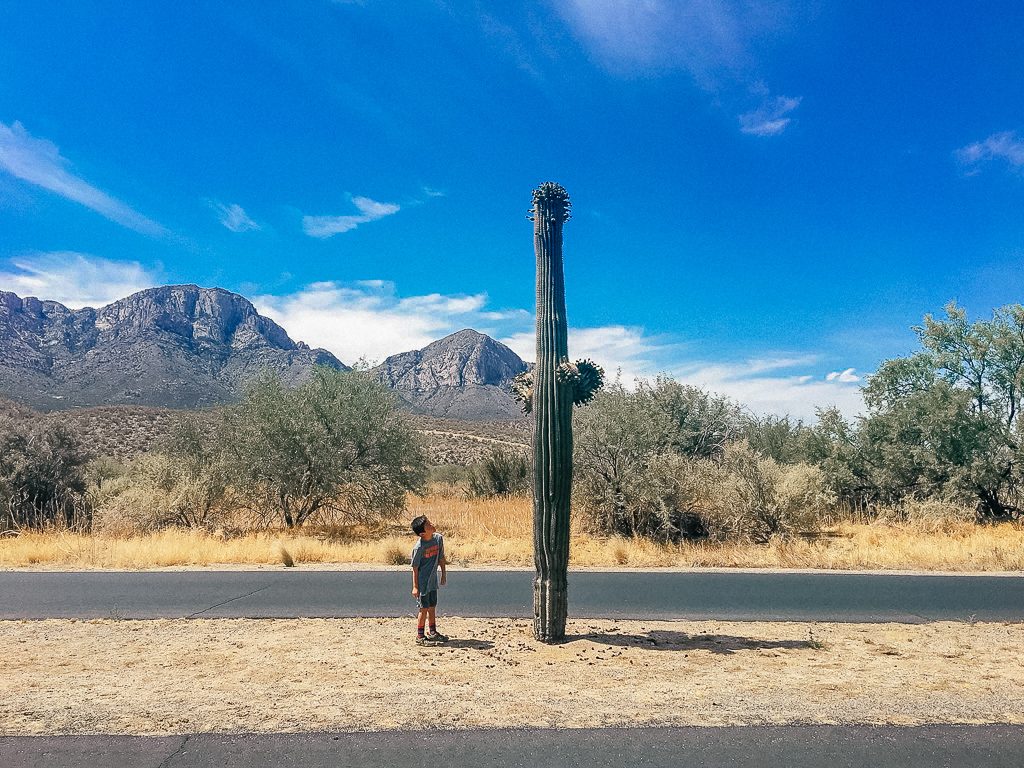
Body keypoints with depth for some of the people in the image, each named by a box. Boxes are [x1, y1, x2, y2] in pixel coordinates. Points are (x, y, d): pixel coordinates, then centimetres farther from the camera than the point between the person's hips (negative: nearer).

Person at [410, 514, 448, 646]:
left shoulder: (438, 538, -4)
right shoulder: (419, 547, -22)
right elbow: (415, 567, -15)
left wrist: (443, 573, 15)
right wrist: (415, 587, -13)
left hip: (433, 581, 6)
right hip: (422, 582, -6)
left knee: (432, 607, 17)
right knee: (424, 608, 1)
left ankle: (433, 632, 32)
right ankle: (420, 636, 14)